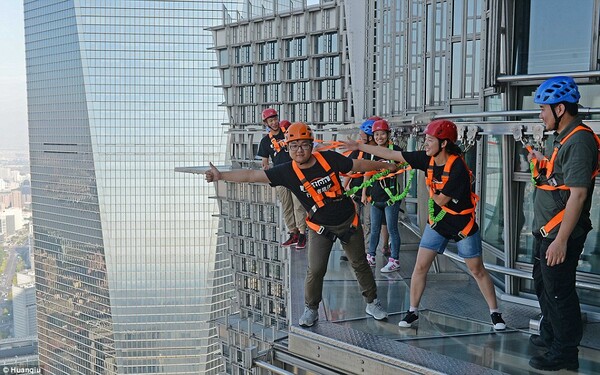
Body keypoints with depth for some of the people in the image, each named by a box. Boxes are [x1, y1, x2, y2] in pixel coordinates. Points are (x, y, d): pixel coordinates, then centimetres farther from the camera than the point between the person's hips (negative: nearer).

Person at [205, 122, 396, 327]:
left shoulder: (328, 158, -14)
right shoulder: (286, 172, -15)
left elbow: (358, 165, -1)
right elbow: (252, 175, -17)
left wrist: (384, 165, 7)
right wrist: (221, 176, -23)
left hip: (348, 220, 1)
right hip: (320, 227, -1)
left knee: (360, 264, 12)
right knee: (315, 270, -8)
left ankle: (372, 303, 30)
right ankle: (311, 310, 15)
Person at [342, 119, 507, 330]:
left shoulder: (457, 167, -27)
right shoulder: (427, 159, -8)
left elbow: (441, 200, -22)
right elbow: (392, 155, -6)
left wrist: (430, 190, -3)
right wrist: (359, 146, -5)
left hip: (462, 224, -5)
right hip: (437, 222, 5)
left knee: (477, 270, 5)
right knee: (420, 266, 2)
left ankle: (495, 313, 19)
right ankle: (412, 311, 15)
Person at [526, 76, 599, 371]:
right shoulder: (564, 138, 11)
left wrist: (561, 240, -27)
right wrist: (542, 164, 12)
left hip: (559, 234, -11)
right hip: (546, 231, 11)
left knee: (559, 292, 0)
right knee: (543, 284, 23)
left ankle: (565, 353, 13)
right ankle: (550, 335, 41)